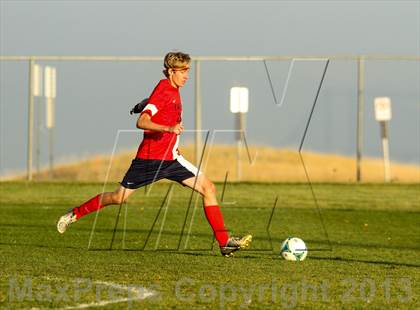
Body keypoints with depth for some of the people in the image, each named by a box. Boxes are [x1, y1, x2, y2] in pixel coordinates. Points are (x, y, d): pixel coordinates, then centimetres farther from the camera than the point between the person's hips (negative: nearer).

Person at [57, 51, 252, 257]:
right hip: (150, 158, -8)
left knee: (208, 188, -5)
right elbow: (141, 122, -27)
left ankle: (224, 242, -6)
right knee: (119, 198, 0)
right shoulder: (163, 91, -15)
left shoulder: (174, 90, 12)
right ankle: (75, 214, 22)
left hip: (171, 158, 8)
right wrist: (169, 128, -38)